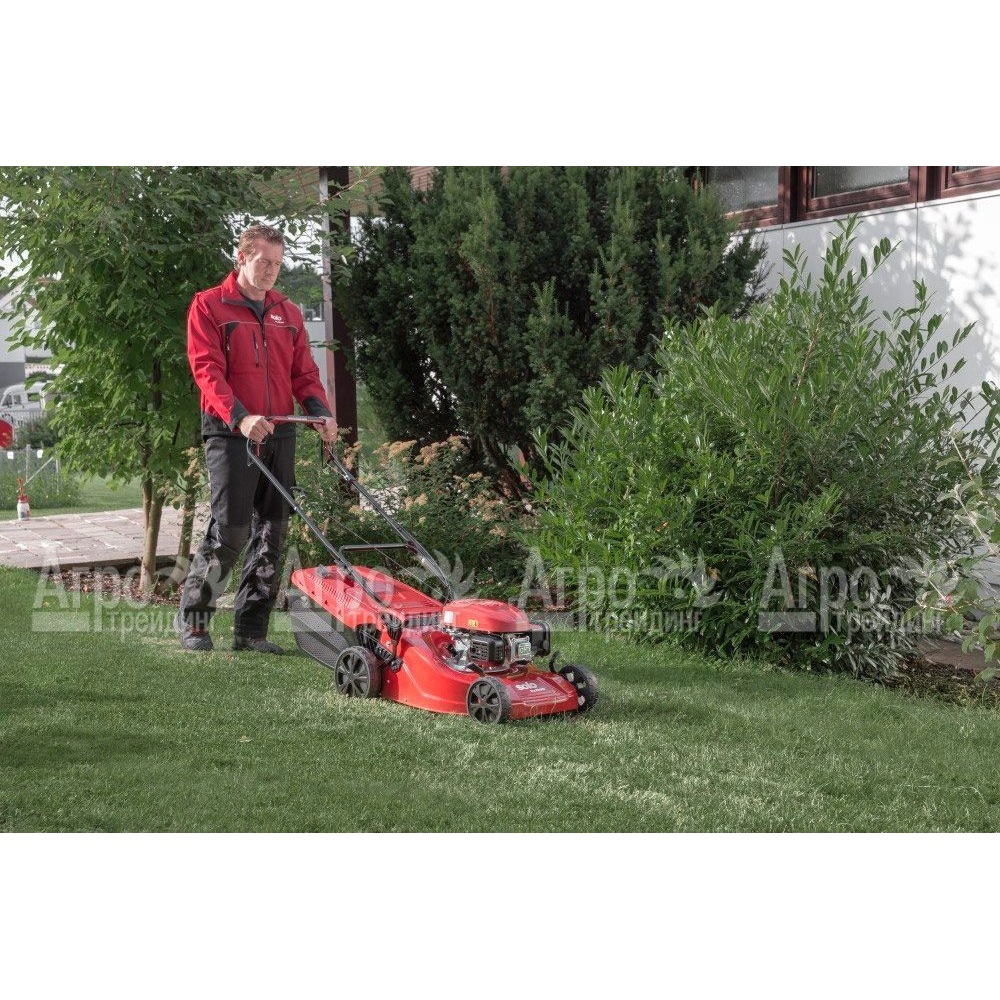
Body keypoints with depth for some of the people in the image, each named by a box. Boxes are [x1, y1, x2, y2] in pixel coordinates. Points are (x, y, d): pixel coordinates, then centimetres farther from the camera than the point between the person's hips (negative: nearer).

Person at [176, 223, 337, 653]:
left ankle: (251, 629, 11)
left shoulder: (288, 313, 17)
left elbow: (303, 372, 16)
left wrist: (320, 411, -4)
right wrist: (239, 417, -24)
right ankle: (192, 619, 6)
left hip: (279, 435, 6)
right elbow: (207, 369, -10)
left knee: (271, 532, 4)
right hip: (230, 435, -5)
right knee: (230, 529, -11)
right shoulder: (208, 306, 1)